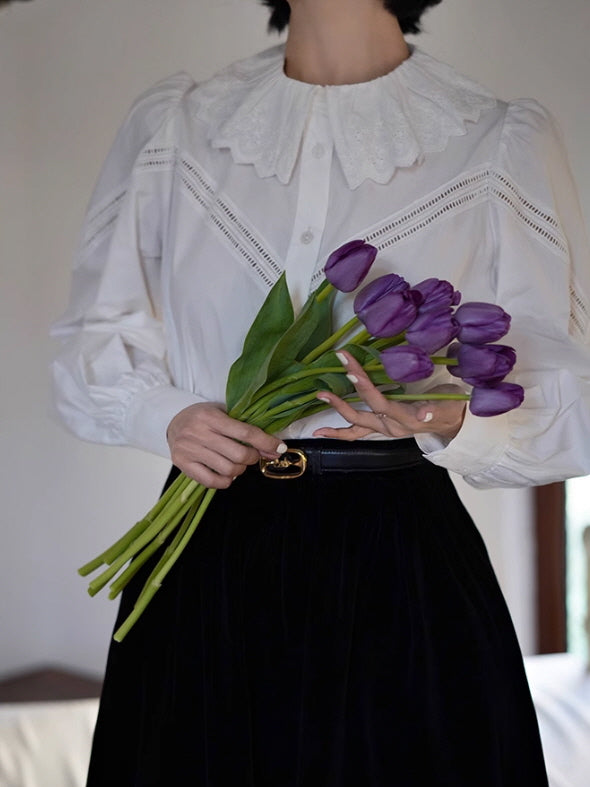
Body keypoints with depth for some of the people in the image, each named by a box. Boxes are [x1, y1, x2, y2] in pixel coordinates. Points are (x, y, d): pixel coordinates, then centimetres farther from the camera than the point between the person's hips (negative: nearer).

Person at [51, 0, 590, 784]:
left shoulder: (507, 142, 1)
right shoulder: (168, 126, 8)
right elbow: (94, 344, 12)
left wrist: (449, 420, -21)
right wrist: (167, 417, -10)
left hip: (404, 571, -1)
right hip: (209, 561, 2)